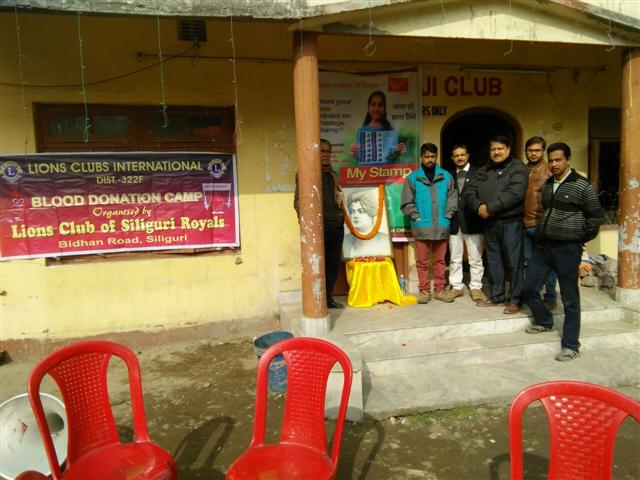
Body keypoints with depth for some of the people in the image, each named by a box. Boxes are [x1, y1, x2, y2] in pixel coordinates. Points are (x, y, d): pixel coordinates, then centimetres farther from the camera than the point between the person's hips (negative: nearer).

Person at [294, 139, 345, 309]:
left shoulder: (332, 174, 20)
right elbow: (298, 201, -5)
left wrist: (340, 218, 17)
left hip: (336, 225, 7)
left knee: (334, 263, 9)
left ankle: (328, 297, 21)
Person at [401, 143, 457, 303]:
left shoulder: (446, 176, 6)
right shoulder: (412, 178, 2)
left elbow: (452, 198, 8)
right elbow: (406, 202, 2)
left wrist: (447, 215, -1)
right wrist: (416, 217, -5)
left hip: (442, 227, 1)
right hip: (421, 227, -1)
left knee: (440, 260, 10)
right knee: (422, 261, 4)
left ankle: (440, 290, 19)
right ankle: (424, 291, 14)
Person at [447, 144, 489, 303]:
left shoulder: (478, 173, 0)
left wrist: (479, 211, -13)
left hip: (472, 222, -3)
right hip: (454, 222, 3)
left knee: (475, 259, 5)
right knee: (454, 258, 9)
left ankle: (475, 288, 15)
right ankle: (457, 287, 19)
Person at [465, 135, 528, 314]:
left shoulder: (517, 169, -5)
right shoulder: (483, 171, 14)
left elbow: (514, 193, -19)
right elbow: (470, 192, 6)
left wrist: (490, 207, -20)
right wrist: (479, 206, -14)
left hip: (510, 222, -6)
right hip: (489, 223, 6)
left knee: (514, 261, -2)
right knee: (493, 260, 13)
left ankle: (514, 300, 7)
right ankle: (497, 296, 25)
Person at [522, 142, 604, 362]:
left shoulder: (583, 186, -6)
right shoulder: (546, 185, 12)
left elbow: (596, 216, -1)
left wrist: (579, 238, 3)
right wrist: (541, 232, 13)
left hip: (567, 249, -6)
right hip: (542, 246, 6)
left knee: (570, 299, 2)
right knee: (529, 289, 10)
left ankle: (571, 345, 13)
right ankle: (545, 321, 36)